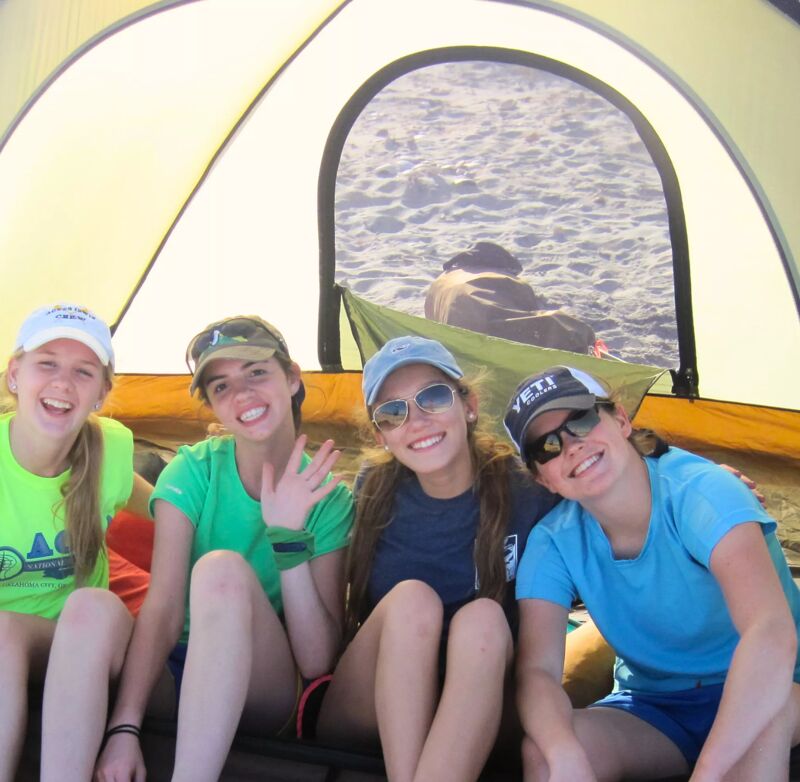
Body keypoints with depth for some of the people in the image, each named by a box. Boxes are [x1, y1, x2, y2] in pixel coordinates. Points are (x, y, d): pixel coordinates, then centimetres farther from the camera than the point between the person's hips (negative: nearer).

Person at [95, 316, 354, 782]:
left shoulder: (329, 498, -7)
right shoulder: (194, 471, -4)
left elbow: (318, 663, -14)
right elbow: (162, 607, -16)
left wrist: (288, 535, -24)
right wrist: (124, 727, -29)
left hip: (267, 688, -1)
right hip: (179, 674, 1)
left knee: (222, 569, -33)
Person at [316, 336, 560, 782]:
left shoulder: (527, 492, -7)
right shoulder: (373, 494, -3)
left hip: (478, 720, 0)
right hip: (360, 724, 1)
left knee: (483, 617, -29)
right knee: (412, 598, -25)